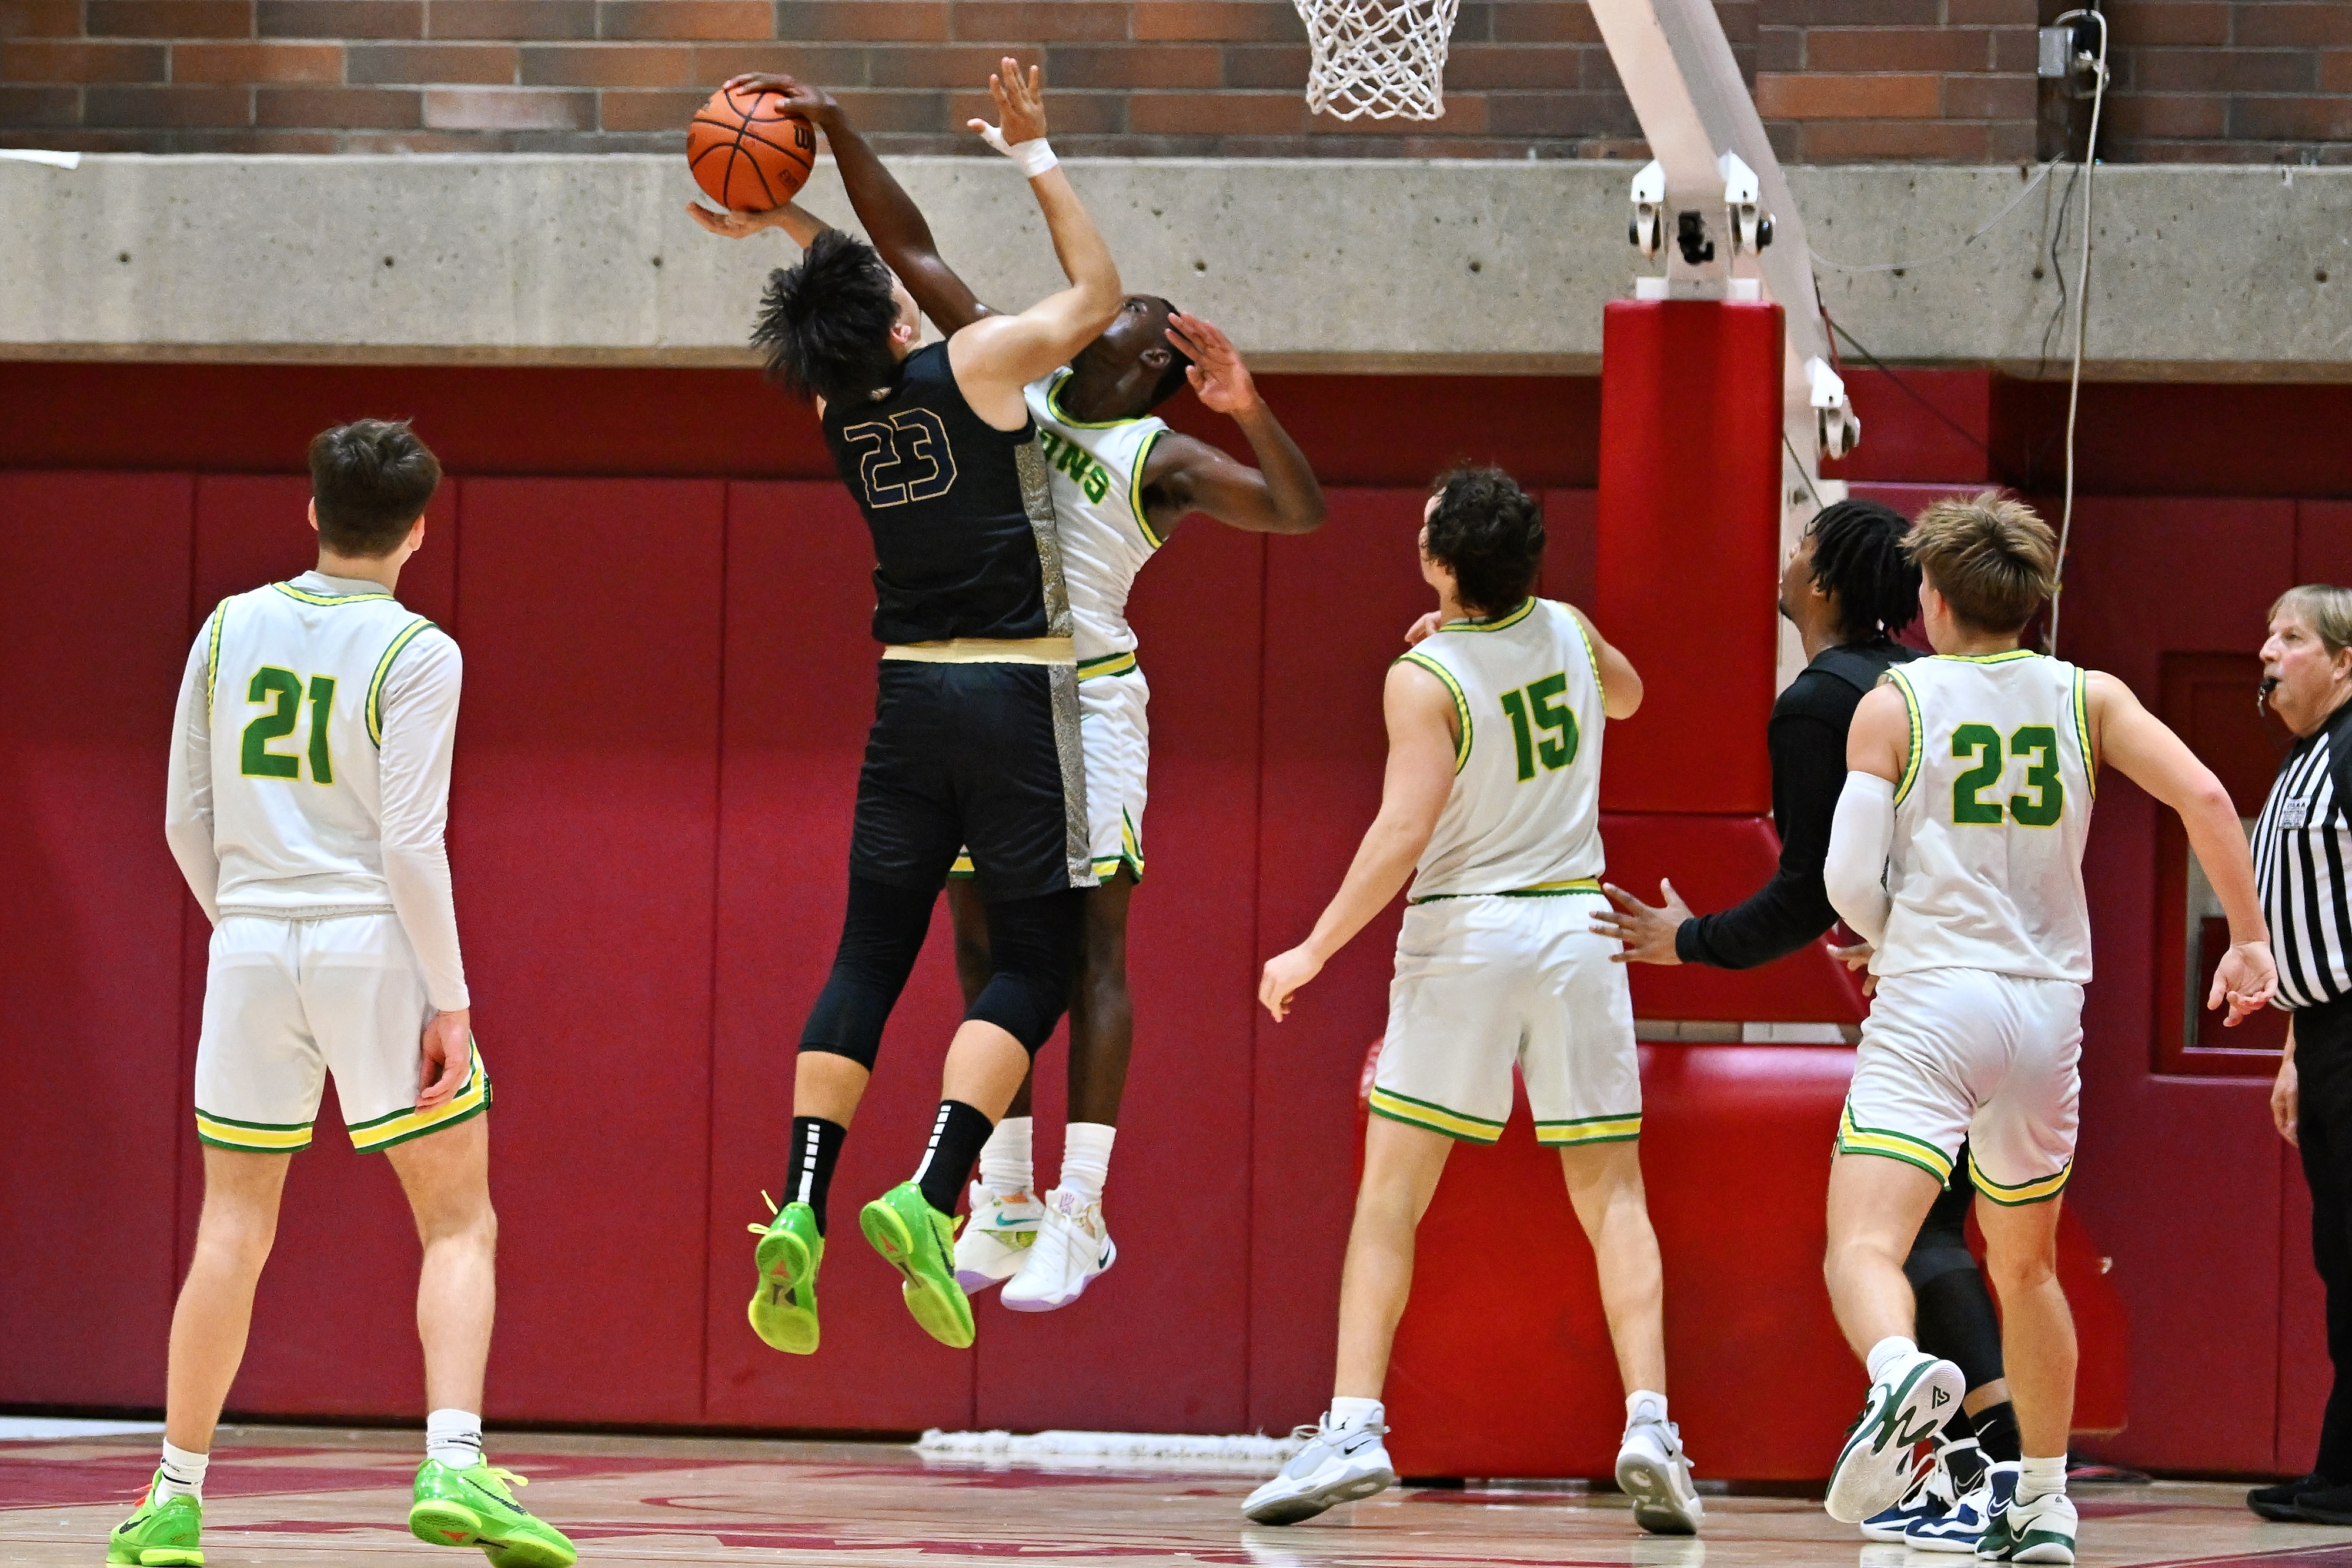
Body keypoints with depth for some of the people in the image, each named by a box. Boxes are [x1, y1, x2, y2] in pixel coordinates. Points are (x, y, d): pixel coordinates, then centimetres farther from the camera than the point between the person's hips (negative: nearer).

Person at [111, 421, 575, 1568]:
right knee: (459, 1223, 2)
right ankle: (453, 1467, -15)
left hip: (252, 944, 4)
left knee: (234, 1226, 10)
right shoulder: (414, 654, -6)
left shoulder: (231, 628, 7)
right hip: (374, 947, -4)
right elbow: (411, 844, -12)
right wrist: (450, 999, -7)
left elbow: (187, 819, 10)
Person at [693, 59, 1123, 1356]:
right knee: (1032, 963, 0)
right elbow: (1098, 289, 5)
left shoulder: (838, 408, 3)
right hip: (1015, 695, -5)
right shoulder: (977, 364, -12)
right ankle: (929, 1200, -17)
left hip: (909, 699, 5)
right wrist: (1034, 156, 8)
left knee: (868, 956, 8)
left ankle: (801, 1210, -6)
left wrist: (789, 227, 21)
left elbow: (848, 311, 27)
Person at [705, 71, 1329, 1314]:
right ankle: (1003, 1201, 15)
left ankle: (1080, 1213, -7)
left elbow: (1299, 512, -15)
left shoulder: (1160, 460, -3)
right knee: (986, 945, 8)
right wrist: (834, 130, 4)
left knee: (1089, 946, -6)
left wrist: (1250, 411, -30)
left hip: (1085, 698, -6)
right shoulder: (1014, 385, 11)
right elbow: (912, 251, 11)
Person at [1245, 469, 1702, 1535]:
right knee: (1610, 1193, 6)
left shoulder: (1427, 678, -12)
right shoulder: (1569, 632, 4)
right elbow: (1624, 696, 28)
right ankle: (1648, 1421, -8)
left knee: (1388, 1197, 1)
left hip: (1463, 935, -4)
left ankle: (1354, 1428, -8)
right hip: (1577, 925, 4)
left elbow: (1404, 830, -20)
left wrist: (1315, 950, -14)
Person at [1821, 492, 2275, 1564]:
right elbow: (2204, 796, -6)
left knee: (1863, 1245, -16)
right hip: (2048, 1007, 4)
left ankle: (1901, 1372, -49)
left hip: (1931, 1003, -4)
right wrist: (2248, 940, 2)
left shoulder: (1893, 704, 1)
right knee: (2025, 1267, 23)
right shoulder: (2087, 699, 8)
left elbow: (1848, 881, -4)